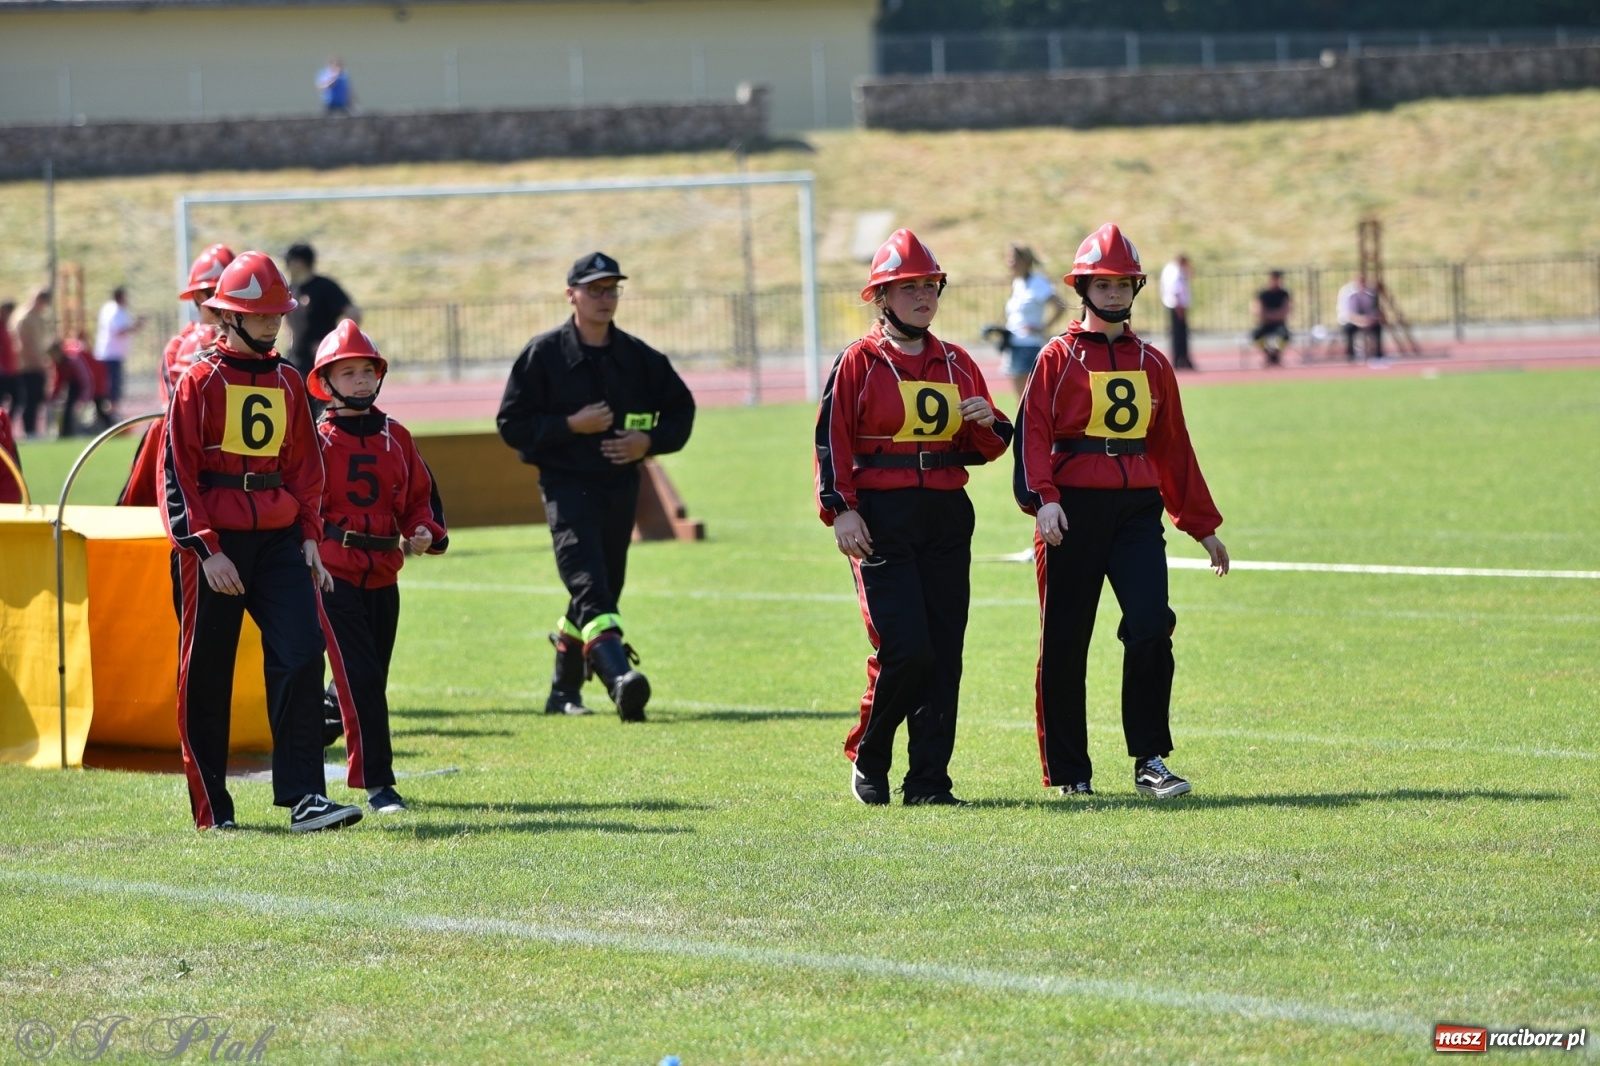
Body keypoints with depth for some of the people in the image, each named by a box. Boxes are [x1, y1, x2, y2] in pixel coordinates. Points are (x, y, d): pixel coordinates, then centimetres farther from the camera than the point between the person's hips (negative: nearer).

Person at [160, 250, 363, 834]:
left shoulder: (287, 383, 12)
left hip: (279, 540, 4)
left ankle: (303, 798, -14)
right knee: (206, 675, 3)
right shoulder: (200, 380, -3)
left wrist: (309, 537, 8)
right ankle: (211, 807, 12)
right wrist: (207, 549, -14)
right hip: (214, 544, -4)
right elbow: (177, 471, -7)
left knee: (302, 657, -11)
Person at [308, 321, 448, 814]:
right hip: (333, 574, -6)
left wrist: (426, 532, -3)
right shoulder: (316, 439, -4)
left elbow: (421, 496, 17)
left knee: (370, 679, 12)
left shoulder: (396, 438, 11)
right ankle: (376, 783, -10)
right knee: (360, 679, -12)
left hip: (383, 576, 6)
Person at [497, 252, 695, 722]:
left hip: (621, 486, 5)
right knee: (589, 586, -21)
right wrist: (571, 425, -16)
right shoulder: (544, 353, -3)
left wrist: (650, 441, -2)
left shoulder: (638, 356, 8)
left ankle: (564, 691, 27)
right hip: (567, 485, -5)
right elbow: (512, 422, -4)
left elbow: (681, 408, 17)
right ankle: (620, 678, -39)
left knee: (603, 590, 11)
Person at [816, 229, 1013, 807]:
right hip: (882, 518, -5)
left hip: (946, 519, 5)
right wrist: (840, 510, -14)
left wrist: (989, 424, -4)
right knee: (905, 648, -13)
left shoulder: (957, 365, 14)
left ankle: (929, 781, 5)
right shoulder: (859, 362, 0)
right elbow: (832, 440, -4)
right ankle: (868, 760, 7)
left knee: (944, 655, 0)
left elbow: (983, 450, 18)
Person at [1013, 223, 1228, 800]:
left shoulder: (1151, 363, 14)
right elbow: (1033, 432, -6)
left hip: (1138, 508, 3)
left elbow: (1173, 447, 19)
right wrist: (1043, 497, -22)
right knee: (1065, 642, 2)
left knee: (1152, 626, -14)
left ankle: (1149, 761, -7)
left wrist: (1202, 525, 19)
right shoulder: (1059, 357, 3)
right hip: (1073, 509, -2)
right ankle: (1068, 771, 13)